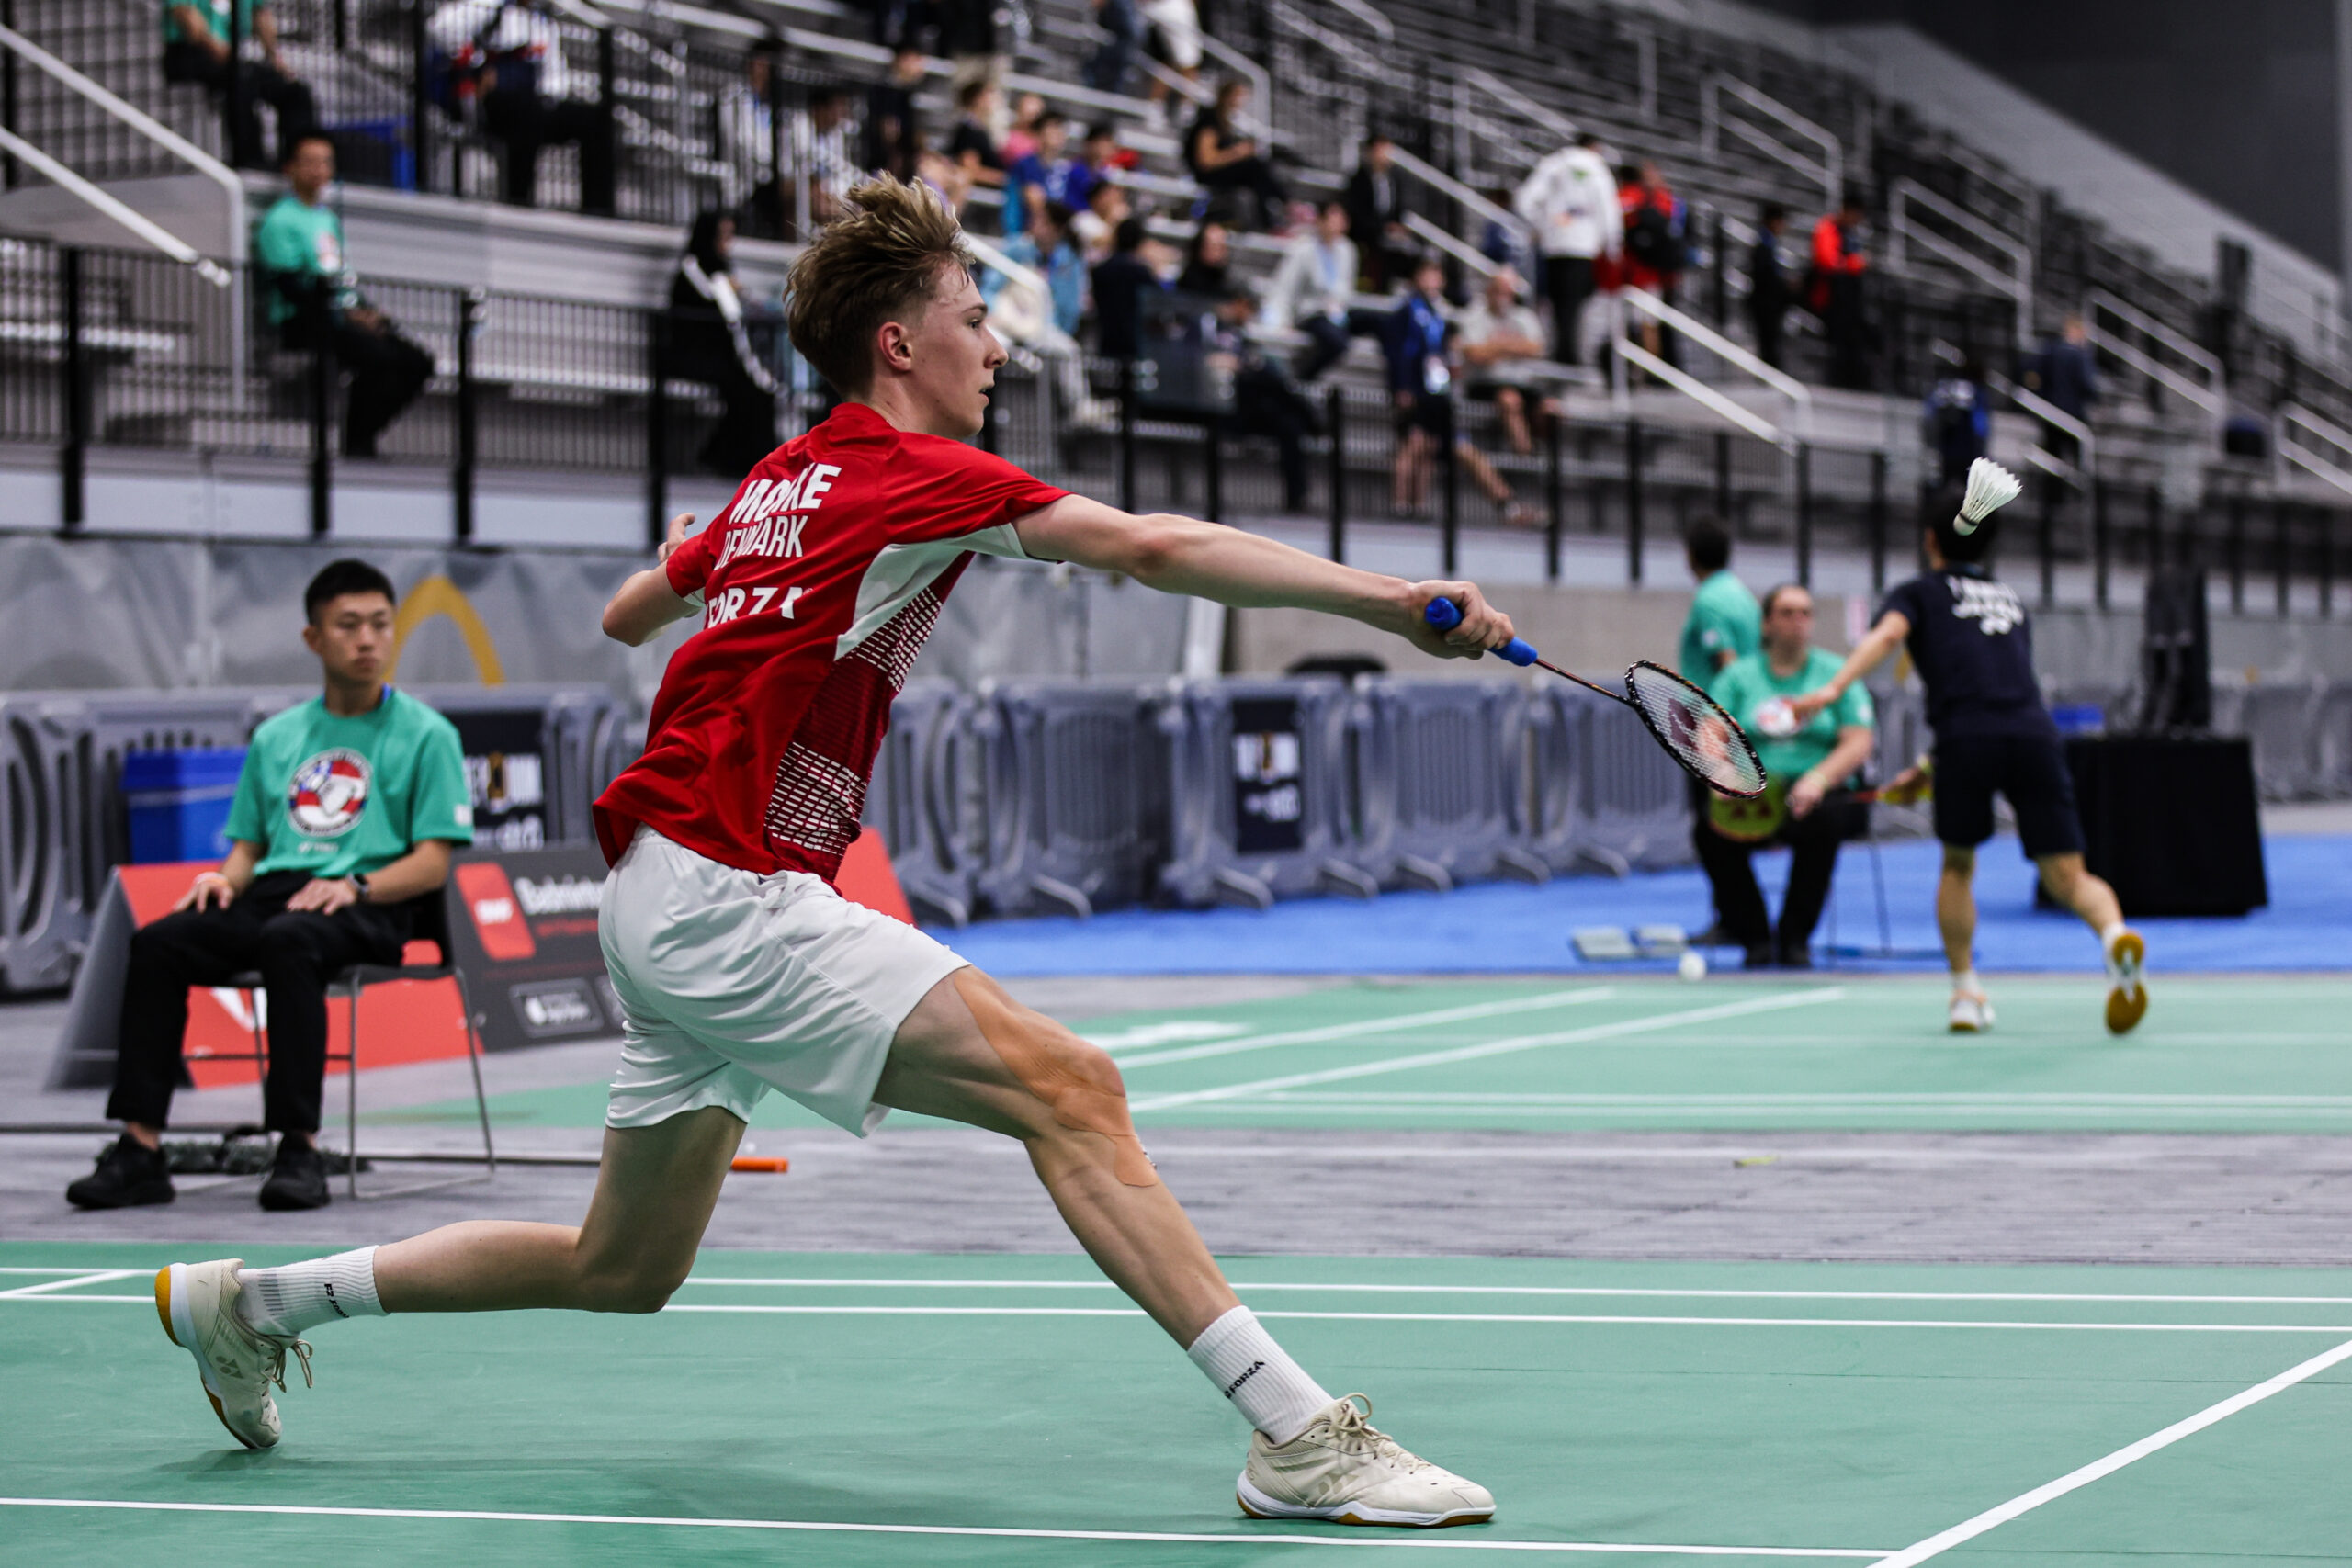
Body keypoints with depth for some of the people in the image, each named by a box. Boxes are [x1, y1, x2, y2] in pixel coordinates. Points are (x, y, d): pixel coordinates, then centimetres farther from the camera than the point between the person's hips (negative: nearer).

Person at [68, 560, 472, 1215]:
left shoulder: (426, 734, 7)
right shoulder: (275, 737, 22)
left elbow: (432, 864, -1)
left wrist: (357, 887, -19)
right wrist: (226, 878, -2)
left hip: (370, 911, -5)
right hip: (273, 891, 5)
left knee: (286, 941, -39)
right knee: (158, 942, -23)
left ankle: (300, 1148, -39)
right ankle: (140, 1148, -29)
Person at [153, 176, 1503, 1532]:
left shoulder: (784, 480, 17)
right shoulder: (914, 475, -10)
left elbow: (628, 613, 31)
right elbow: (1154, 547, -21)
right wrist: (1390, 599, -26)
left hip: (664, 898, 10)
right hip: (727, 896, -10)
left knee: (625, 1270, 20)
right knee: (1068, 1088, -19)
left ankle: (253, 1300, 30)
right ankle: (1300, 1435, -27)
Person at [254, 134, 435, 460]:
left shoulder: (328, 216, 21)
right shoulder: (279, 221, -6)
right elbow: (292, 288, -13)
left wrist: (366, 312, 3)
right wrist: (348, 314, -17)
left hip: (345, 319, 9)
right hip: (303, 324, -9)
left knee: (418, 363, -6)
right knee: (378, 359, -30)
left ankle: (364, 433, 2)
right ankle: (355, 442, -15)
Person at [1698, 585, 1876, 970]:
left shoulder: (1836, 674, 9)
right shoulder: (1739, 675, 13)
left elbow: (1858, 744, 0)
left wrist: (1818, 779, -19)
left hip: (1817, 796, -1)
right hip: (1753, 800, 1)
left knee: (1823, 822, -37)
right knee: (1710, 830, -29)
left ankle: (1795, 938, -21)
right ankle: (1756, 938, -14)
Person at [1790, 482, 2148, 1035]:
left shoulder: (1919, 592, 21)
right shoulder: (2011, 598, 35)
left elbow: (1887, 635, -2)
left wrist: (1832, 689, -16)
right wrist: (1939, 764, 49)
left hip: (1966, 737, -2)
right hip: (2035, 732, 2)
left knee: (1957, 866, 20)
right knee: (2067, 876, 0)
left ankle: (1966, 991, 13)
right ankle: (2115, 935, -31)